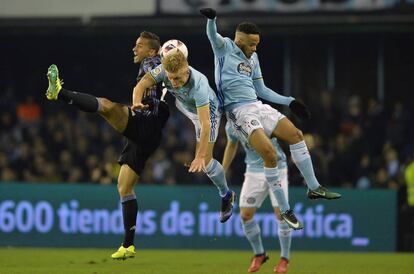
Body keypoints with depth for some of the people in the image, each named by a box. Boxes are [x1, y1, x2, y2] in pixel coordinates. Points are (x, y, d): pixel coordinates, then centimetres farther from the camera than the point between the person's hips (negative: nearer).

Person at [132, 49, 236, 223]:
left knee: (205, 161, -4)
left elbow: (205, 124, -45)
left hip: (207, 111, -6)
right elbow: (141, 85, -33)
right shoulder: (164, 70, -33)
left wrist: (200, 157, -48)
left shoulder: (198, 85, -45)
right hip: (183, 106, 6)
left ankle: (226, 195, 19)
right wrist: (137, 103, -57)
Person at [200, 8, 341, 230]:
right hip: (239, 111, -8)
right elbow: (212, 35, -22)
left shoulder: (253, 58, 19)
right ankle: (284, 210, -14)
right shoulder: (225, 47, 0)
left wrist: (289, 102, 20)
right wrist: (211, 19, -44)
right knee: (269, 154, -21)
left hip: (258, 106, 8)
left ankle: (313, 187, 9)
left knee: (295, 135, -1)